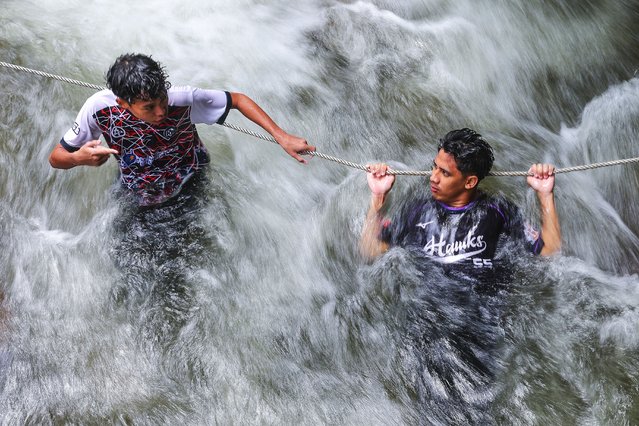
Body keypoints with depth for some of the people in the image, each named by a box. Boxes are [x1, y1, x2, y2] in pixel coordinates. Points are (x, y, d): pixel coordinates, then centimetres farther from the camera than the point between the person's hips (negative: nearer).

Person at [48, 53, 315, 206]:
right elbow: (56, 158, -21)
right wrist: (79, 158, -46)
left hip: (193, 189, -1)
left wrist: (282, 137, -31)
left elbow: (238, 100, -21)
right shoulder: (99, 108, -33)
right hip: (139, 204, 1)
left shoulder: (183, 100, -37)